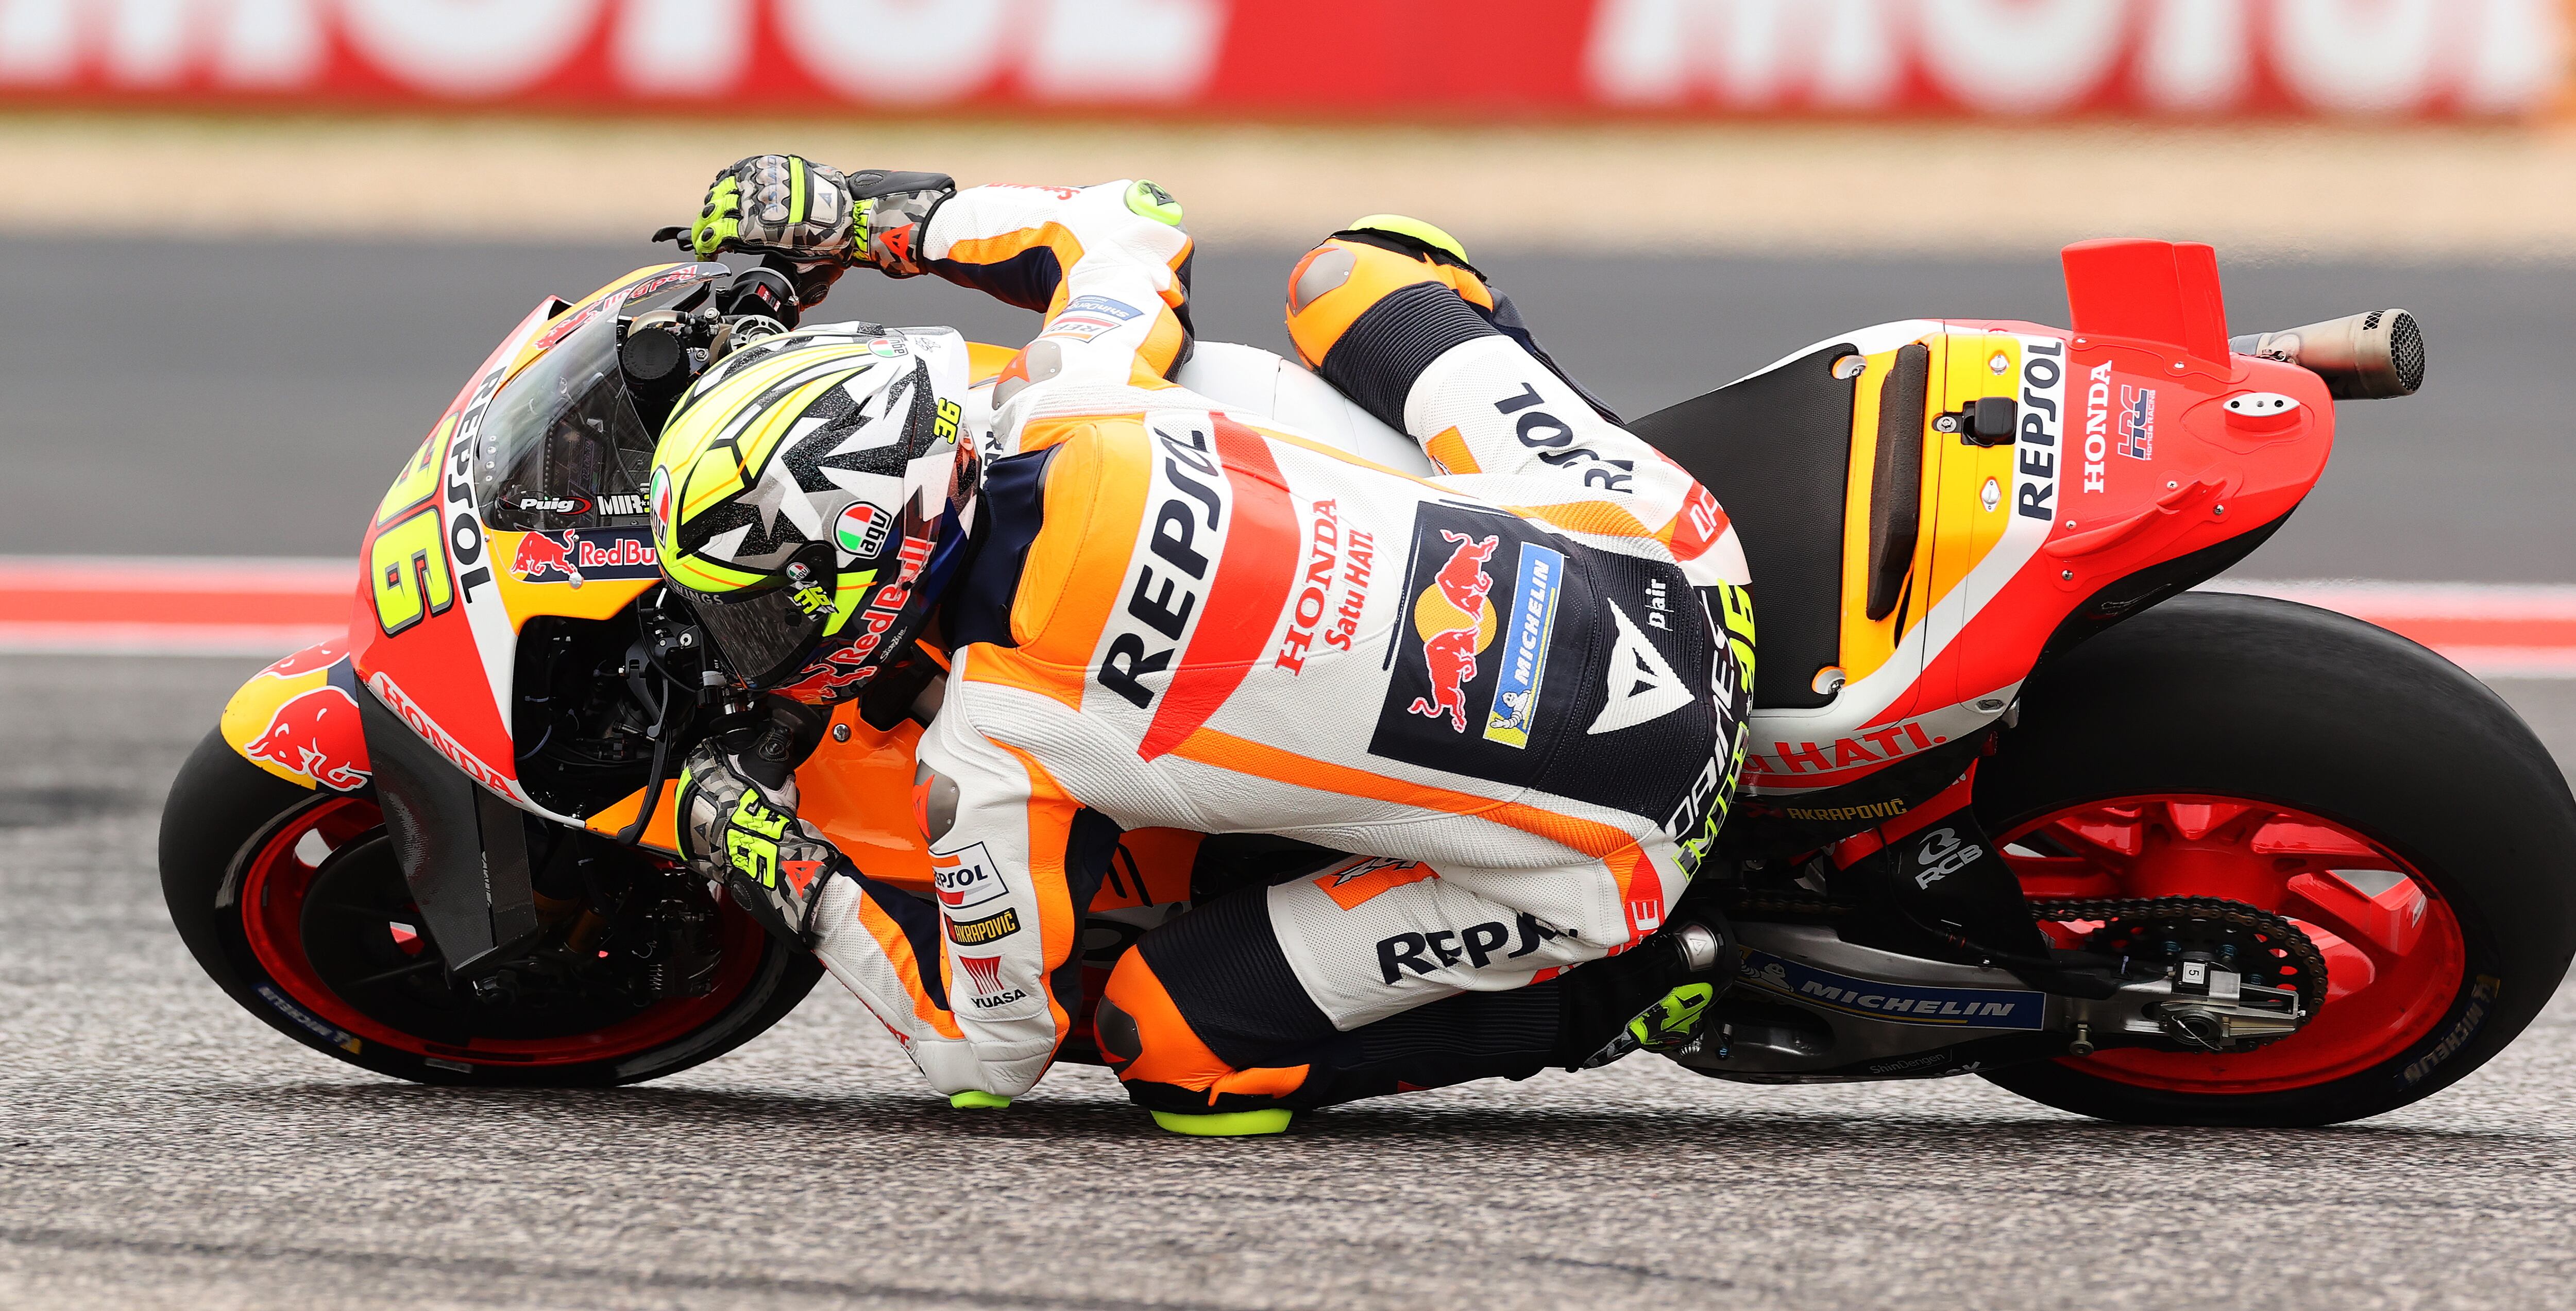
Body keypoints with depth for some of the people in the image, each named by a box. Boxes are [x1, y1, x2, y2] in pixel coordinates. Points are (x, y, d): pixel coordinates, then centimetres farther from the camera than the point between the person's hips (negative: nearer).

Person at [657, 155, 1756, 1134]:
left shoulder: (987, 763, -18)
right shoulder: (1065, 416, -6)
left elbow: (991, 1054, -1)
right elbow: (1136, 222, 20)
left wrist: (800, 891, 10)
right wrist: (877, 215, 24)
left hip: (1606, 846, -6)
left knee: (1170, 1050, 6)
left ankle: (1613, 990, 7)